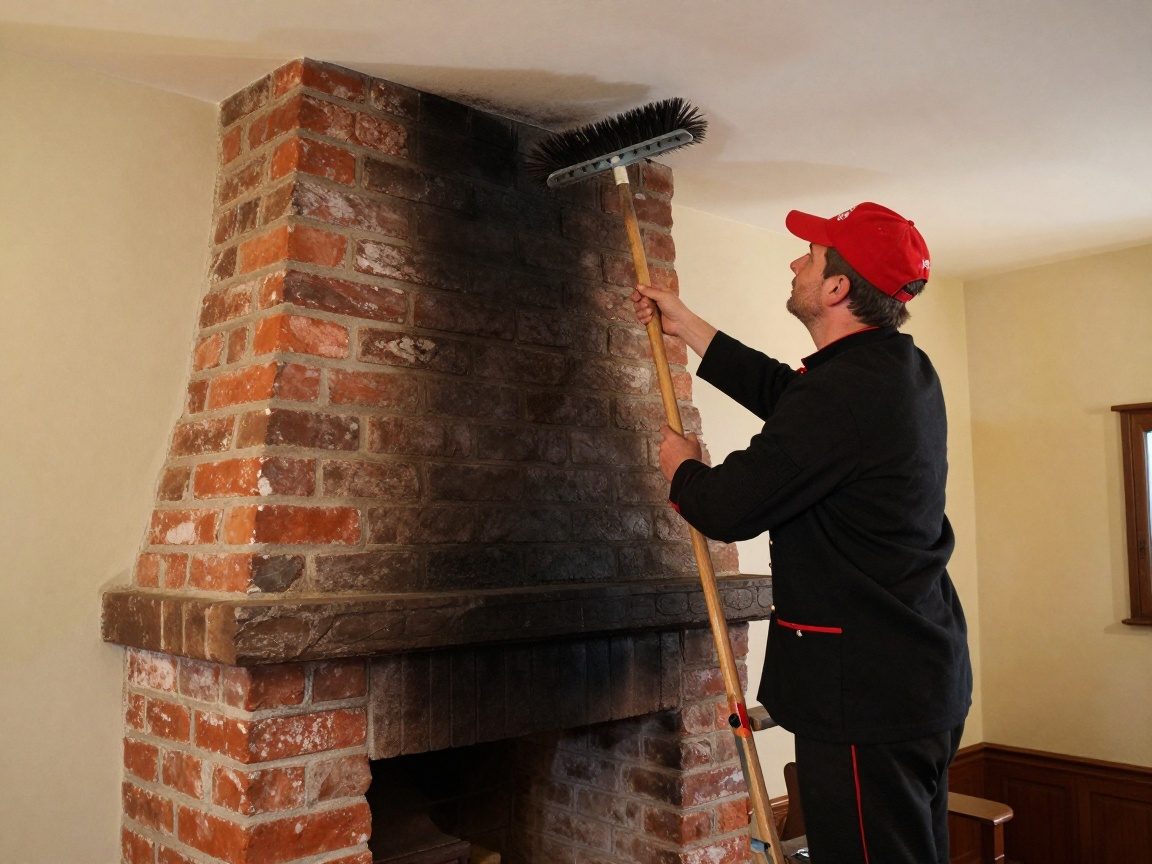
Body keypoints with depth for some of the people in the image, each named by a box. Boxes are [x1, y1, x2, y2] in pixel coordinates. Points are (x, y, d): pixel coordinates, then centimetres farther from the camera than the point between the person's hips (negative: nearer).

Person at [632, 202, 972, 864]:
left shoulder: (844, 390, -25)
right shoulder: (903, 367, 8)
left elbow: (729, 507, -22)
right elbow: (781, 390, 19)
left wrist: (680, 466, 1)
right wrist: (685, 323, 24)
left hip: (866, 692, -10)